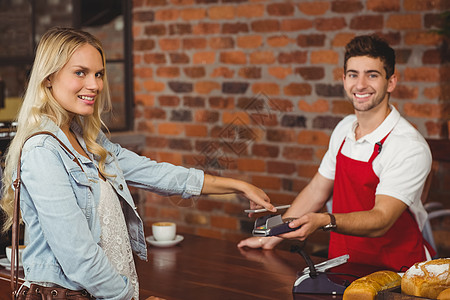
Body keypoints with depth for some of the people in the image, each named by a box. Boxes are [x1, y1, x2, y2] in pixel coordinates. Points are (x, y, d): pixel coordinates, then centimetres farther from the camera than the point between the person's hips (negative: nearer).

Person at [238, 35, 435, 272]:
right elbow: (317, 190, 15)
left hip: (393, 272, -5)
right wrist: (270, 239, 14)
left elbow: (381, 220, -25)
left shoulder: (410, 147, -17)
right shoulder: (344, 129, 5)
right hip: (343, 265, 6)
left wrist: (324, 221, -41)